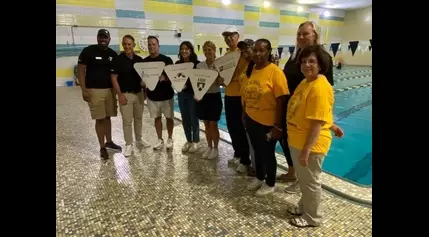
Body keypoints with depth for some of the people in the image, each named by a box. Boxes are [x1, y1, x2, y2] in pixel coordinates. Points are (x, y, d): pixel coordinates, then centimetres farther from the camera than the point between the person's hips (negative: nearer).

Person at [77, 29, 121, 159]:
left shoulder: (113, 54, 7)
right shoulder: (88, 51, -6)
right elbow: (81, 70, -5)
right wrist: (84, 90, -12)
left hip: (110, 89, 4)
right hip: (94, 90, -4)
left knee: (107, 117, 12)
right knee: (100, 119, -1)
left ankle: (109, 141, 27)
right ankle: (102, 147, 11)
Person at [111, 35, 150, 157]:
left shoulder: (139, 60, 5)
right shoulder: (118, 60, -8)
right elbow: (114, 78, -8)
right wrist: (120, 94, -13)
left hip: (139, 93, 4)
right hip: (126, 94, -4)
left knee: (138, 118, 15)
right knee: (127, 121, 1)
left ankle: (139, 139, 31)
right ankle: (128, 144, 12)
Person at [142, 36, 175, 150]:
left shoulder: (167, 59, -6)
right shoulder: (144, 61, 3)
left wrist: (164, 77, -26)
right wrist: (144, 83, -6)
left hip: (166, 94, -3)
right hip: (152, 95, 3)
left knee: (169, 117, 8)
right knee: (157, 117, 13)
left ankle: (170, 139, 24)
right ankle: (160, 139, 26)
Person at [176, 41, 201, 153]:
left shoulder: (196, 63, -7)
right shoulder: (178, 63, 6)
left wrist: (187, 85, -20)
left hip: (192, 93, -4)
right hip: (181, 94, 5)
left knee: (194, 118, 4)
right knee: (185, 119, 11)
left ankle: (195, 141, 19)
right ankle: (188, 141, 26)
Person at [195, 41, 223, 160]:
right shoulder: (200, 65, 5)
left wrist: (215, 81, -29)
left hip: (214, 97, -4)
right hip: (202, 97, 4)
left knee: (213, 124, 4)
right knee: (206, 124, 13)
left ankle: (215, 148, 20)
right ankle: (209, 147, 28)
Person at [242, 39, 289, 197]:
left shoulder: (275, 72, -16)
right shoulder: (251, 70, 4)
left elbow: (281, 101, -16)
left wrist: (277, 126, -15)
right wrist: (244, 115, 15)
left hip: (267, 123, -6)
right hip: (251, 120, 6)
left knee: (268, 153, 11)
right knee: (257, 151, 21)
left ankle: (270, 185, 32)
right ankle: (259, 178, 43)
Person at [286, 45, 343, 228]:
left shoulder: (320, 88, -23)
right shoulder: (305, 82, 7)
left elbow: (317, 123, -25)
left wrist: (306, 150, -23)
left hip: (310, 144, -9)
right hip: (297, 141, 9)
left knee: (310, 182, 10)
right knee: (303, 180, 24)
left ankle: (312, 218, 31)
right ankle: (303, 207, 45)